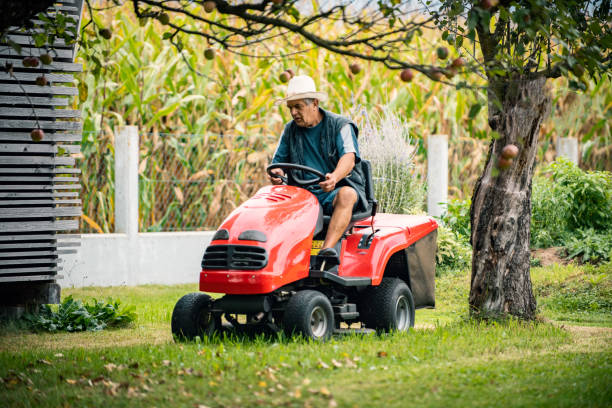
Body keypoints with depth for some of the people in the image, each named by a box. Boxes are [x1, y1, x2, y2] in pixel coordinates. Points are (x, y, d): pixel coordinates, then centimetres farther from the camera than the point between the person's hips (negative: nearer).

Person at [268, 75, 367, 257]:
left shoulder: (340, 125, 0)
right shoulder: (290, 130, 14)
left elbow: (349, 158, -16)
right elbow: (278, 161, 13)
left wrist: (335, 177, -40)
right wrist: (276, 173, -15)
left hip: (337, 190, -4)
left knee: (346, 195, -38)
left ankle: (327, 250, -53)